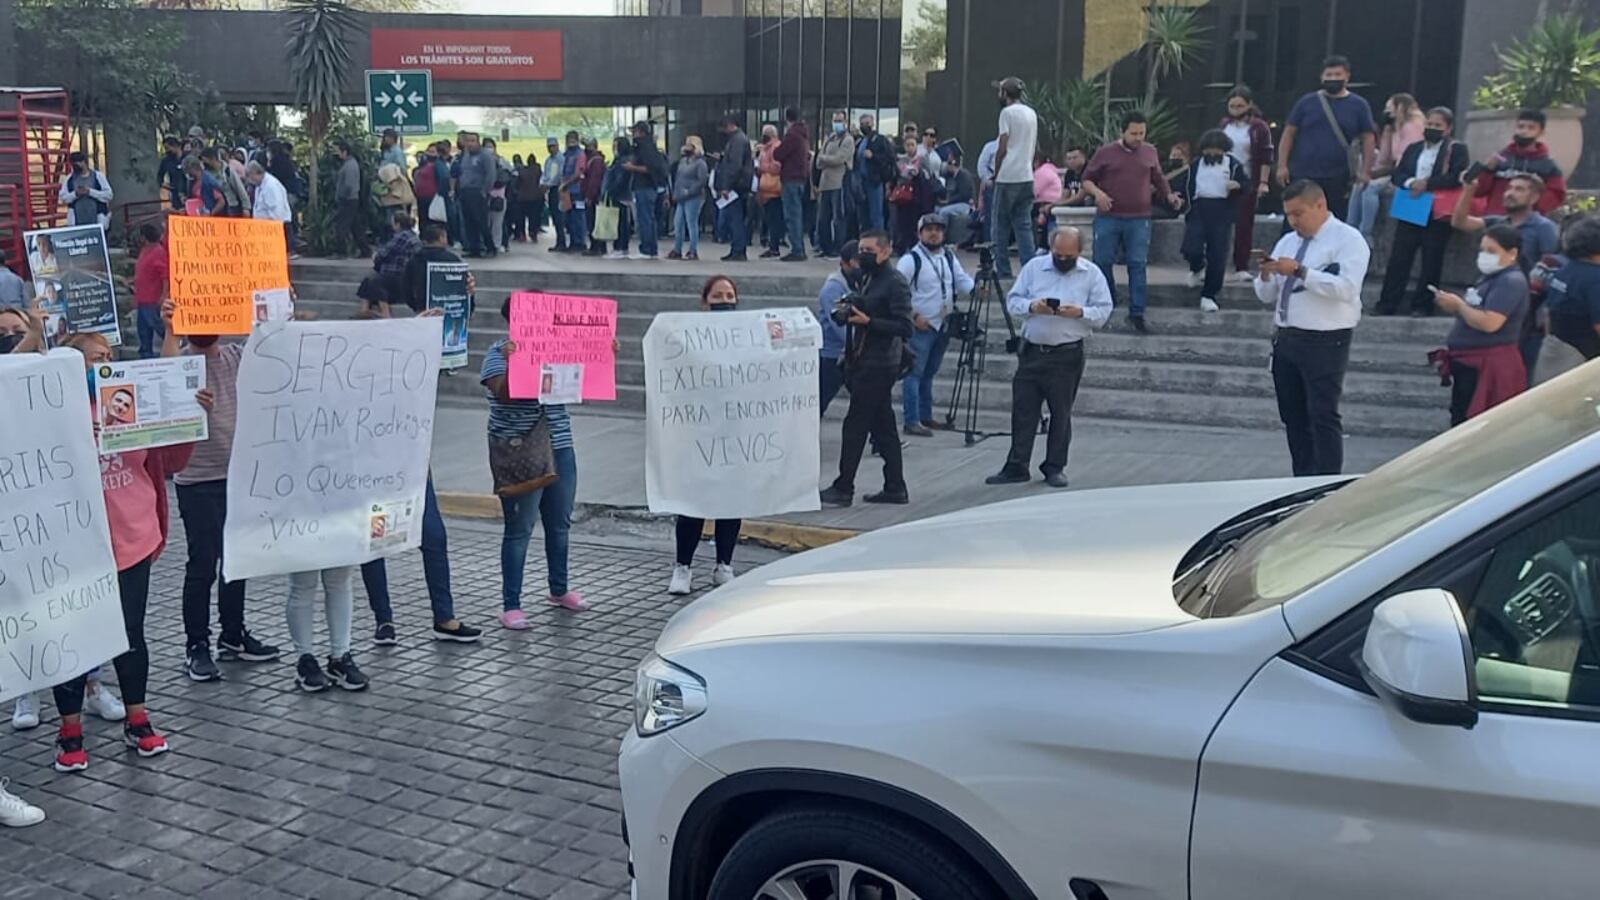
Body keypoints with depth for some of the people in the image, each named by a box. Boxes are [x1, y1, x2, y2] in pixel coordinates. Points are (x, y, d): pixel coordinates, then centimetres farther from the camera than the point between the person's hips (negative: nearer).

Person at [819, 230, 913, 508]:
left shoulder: (895, 282, -11)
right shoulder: (867, 278, 16)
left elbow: (904, 328, -17)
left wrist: (867, 321, -22)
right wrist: (847, 314, 5)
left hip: (878, 366, -9)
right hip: (863, 362, 9)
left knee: (855, 425, -7)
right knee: (882, 427, 11)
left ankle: (843, 489, -2)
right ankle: (895, 488, 16)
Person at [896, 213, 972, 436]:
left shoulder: (950, 258, 14)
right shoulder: (911, 259, -9)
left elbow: (963, 282, 11)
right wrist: (913, 316, -16)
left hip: (943, 326, 7)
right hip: (920, 327, -7)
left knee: (929, 373, 15)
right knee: (914, 374, -8)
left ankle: (926, 417, 22)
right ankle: (911, 421, -8)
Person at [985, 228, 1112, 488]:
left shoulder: (1092, 274, 1)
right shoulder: (1033, 267, 6)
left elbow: (1104, 312, -2)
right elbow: (1012, 300, 5)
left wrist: (1080, 312, -20)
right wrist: (1031, 306, -15)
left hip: (1067, 355, -2)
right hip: (1031, 351, 2)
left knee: (1061, 413, 5)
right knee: (1023, 410, 3)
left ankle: (1055, 467, 17)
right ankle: (1016, 466, 11)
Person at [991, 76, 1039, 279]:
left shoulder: (1007, 112, -9)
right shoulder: (1031, 113, 14)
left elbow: (1002, 148, -12)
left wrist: (995, 174, -3)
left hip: (1008, 177, -7)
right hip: (1027, 176, 7)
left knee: (1001, 225, 2)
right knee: (1024, 225, 7)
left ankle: (1003, 271, 2)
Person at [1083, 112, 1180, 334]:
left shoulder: (1149, 152, 9)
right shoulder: (1106, 152, 1)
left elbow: (1158, 179, 22)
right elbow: (1086, 179, 6)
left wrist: (1170, 196, 5)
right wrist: (1097, 192, -14)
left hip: (1139, 220, 1)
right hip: (1108, 218, -1)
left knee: (1138, 266, -2)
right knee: (1102, 262, 6)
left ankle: (1137, 314, 3)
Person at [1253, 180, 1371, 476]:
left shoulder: (1348, 240, -5)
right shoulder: (1287, 241, 16)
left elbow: (1346, 288, -21)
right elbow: (1266, 295, 15)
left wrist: (1300, 271, -25)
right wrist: (1266, 275, -6)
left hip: (1325, 343, -7)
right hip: (1287, 340, 7)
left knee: (1323, 418, -10)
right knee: (1294, 419, 11)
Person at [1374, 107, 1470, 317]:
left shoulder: (1457, 149, 2)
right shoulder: (1413, 149, 19)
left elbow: (1458, 177, -12)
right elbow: (1397, 175, 12)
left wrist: (1427, 184, -15)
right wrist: (1410, 183, -9)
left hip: (1437, 213, -4)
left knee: (1431, 260, -1)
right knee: (1398, 258, 1)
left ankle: (1422, 306, 5)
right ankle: (1387, 304, 2)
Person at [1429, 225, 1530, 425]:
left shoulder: (1511, 281, -16)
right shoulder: (1490, 277, 18)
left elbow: (1489, 323, -26)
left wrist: (1458, 305, -14)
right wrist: (1454, 306, 9)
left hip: (1488, 367, -11)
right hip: (1469, 363, 11)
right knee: (1459, 423, 18)